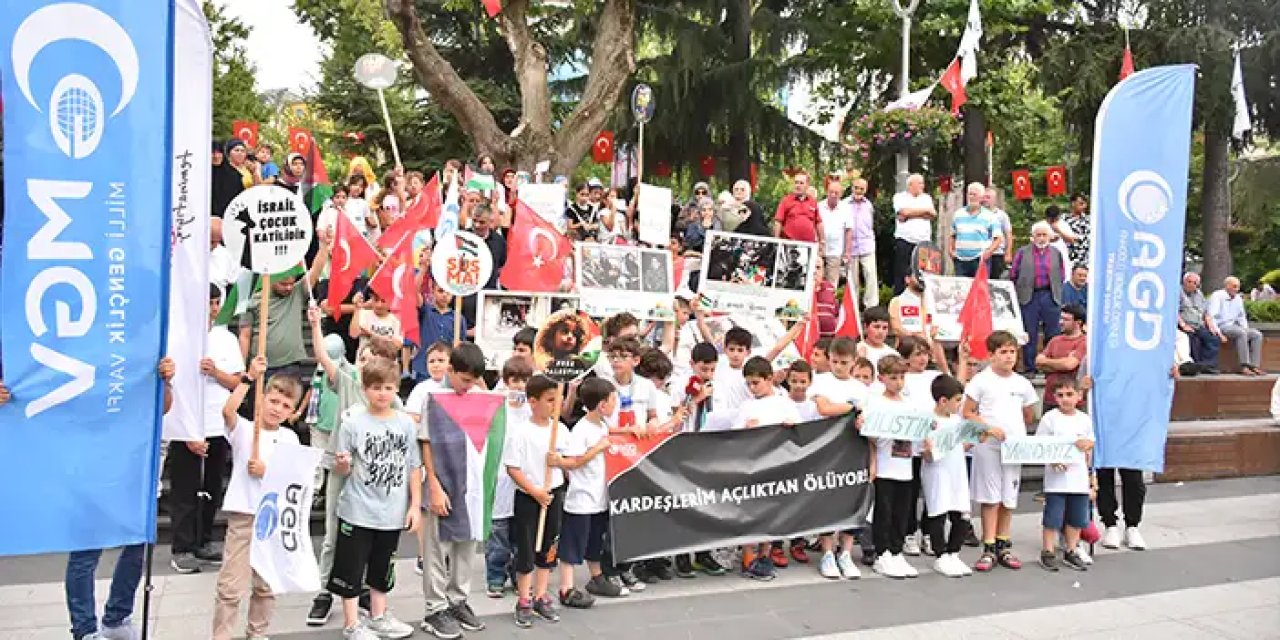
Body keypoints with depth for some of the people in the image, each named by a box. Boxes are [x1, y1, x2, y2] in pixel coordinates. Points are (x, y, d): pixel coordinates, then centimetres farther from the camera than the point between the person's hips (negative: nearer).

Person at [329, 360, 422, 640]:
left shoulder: (406, 423, 0)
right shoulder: (353, 422, -9)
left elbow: (414, 467, 5)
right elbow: (341, 470, -6)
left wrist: (415, 505, 2)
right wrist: (342, 464, -29)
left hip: (393, 512, 4)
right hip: (358, 511, -3)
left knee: (382, 568, 18)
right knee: (352, 568, 4)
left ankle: (378, 617, 33)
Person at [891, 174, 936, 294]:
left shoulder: (927, 198, 17)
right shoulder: (900, 197, 5)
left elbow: (933, 215, 0)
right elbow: (905, 211, -14)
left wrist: (910, 215, -8)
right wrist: (925, 209, -1)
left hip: (923, 243, 4)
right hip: (904, 242, -4)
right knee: (902, 276, -3)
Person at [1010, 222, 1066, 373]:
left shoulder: (1056, 254, 9)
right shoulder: (1022, 253, 5)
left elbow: (1061, 277, 10)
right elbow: (1013, 275, 5)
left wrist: (1058, 295, 3)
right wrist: (1018, 294, 2)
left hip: (1050, 297, 1)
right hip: (1029, 298, -1)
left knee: (1053, 335, 4)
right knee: (1030, 335, 4)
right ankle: (1029, 369, 11)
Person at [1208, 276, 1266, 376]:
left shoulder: (1238, 298, 16)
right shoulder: (1217, 296, -6)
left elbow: (1241, 317, 25)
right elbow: (1211, 316, -14)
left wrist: (1246, 329, 6)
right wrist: (1218, 333, -22)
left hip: (1233, 326, 8)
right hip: (1221, 327, -8)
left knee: (1257, 334, -13)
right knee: (1241, 333, -33)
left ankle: (1254, 366, -20)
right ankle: (1244, 367, -36)